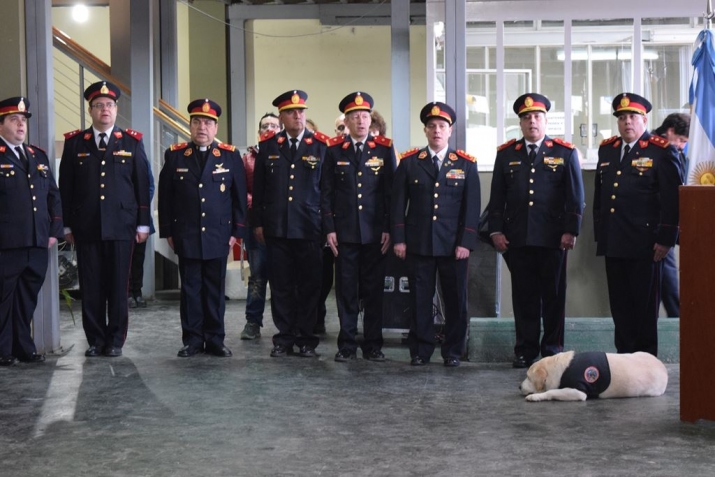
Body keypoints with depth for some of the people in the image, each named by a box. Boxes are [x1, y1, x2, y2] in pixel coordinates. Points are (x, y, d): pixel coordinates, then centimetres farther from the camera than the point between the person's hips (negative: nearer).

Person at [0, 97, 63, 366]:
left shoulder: (38, 156, 17)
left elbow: (53, 195, 18)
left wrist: (55, 231, 9)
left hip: (38, 243, 5)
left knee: (28, 298, 10)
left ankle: (24, 347, 18)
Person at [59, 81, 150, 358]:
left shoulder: (132, 142, 6)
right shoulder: (74, 142, 7)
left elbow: (142, 185, 5)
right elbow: (66, 187, 8)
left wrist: (143, 223, 1)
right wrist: (67, 225, 4)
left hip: (121, 226, -1)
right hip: (86, 228, 1)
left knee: (118, 286, 3)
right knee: (90, 287, 4)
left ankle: (116, 340, 12)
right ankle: (95, 340, 13)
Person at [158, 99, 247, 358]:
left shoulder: (230, 155, 4)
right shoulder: (174, 155, 4)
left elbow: (239, 196, 5)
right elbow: (165, 197, 6)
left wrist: (237, 231, 1)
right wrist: (167, 231, 3)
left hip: (218, 236, 0)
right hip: (186, 237, 0)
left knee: (216, 289, 5)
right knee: (190, 288, 4)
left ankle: (215, 340, 12)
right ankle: (192, 339, 11)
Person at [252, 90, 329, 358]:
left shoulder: (320, 145, 3)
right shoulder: (268, 146, 7)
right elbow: (258, 188, 10)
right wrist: (259, 222, 6)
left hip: (309, 230, -1)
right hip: (276, 230, 1)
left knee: (309, 286, 3)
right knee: (280, 287, 6)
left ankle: (306, 340, 13)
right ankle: (284, 339, 15)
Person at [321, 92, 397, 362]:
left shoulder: (384, 149, 4)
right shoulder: (334, 150, 4)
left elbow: (391, 191, 4)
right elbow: (326, 192, 5)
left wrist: (388, 229, -2)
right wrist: (329, 229, -2)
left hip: (375, 233, 0)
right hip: (345, 233, 0)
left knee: (374, 290, 4)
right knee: (346, 290, 3)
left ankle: (373, 345, 13)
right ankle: (347, 344, 11)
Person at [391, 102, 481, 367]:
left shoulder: (466, 164, 5)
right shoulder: (409, 162, 6)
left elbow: (472, 207, 1)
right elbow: (398, 203, 5)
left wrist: (466, 243, -6)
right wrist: (398, 239, -2)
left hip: (453, 245, 0)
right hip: (418, 244, 0)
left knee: (455, 300, 4)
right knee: (420, 300, 3)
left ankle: (453, 352, 16)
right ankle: (420, 351, 12)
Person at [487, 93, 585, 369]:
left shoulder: (565, 152, 4)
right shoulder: (506, 154, 9)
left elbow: (575, 196, 2)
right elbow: (497, 197, 9)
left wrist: (571, 231, -6)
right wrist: (496, 231, 2)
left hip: (553, 239, -1)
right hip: (517, 239, 1)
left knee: (553, 296, 5)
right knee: (523, 296, 5)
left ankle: (552, 350, 14)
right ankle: (525, 350, 12)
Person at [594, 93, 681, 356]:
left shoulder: (661, 151, -4)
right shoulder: (607, 150, 13)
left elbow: (672, 199, -8)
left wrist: (665, 239, -12)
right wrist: (599, 233, 15)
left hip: (644, 245, -5)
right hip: (613, 243, 5)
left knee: (644, 305, 3)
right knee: (619, 304, 9)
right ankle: (624, 355, 18)